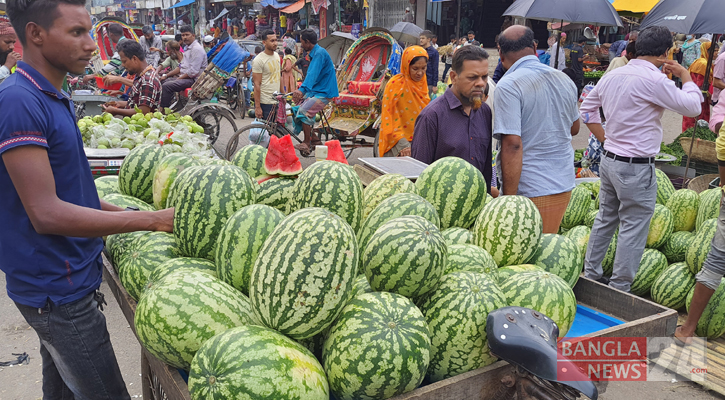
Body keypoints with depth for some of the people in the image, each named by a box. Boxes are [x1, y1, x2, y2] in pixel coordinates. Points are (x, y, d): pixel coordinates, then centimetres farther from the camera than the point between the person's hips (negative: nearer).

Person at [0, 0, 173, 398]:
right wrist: (153, 220, -24)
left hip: (60, 281, 9)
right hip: (58, 290, -9)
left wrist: (135, 214, 10)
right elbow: (46, 213, -25)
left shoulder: (53, 98, 10)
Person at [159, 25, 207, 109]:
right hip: (185, 77, 11)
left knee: (166, 86, -25)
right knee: (162, 81, 13)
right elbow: (181, 67, 24)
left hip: (193, 79, -11)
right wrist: (166, 76, 16)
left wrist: (179, 78, -13)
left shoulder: (197, 49, -15)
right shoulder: (188, 48, 18)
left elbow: (193, 72, -22)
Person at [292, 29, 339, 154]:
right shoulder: (314, 53, 16)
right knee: (296, 110, 5)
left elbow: (313, 74, -29)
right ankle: (314, 139, 12)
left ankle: (307, 144, -10)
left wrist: (302, 89, -39)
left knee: (303, 112, -22)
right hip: (314, 91, 10)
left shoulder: (320, 53, -16)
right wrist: (300, 91, 14)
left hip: (324, 92, -10)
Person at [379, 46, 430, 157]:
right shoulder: (395, 84, -10)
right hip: (396, 143, -5)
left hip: (418, 141, 6)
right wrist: (402, 144, -20)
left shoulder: (422, 83, 10)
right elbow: (389, 117, -12)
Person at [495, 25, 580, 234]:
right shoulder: (565, 80, 8)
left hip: (530, 191, -7)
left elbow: (513, 145, -22)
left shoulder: (508, 86, -16)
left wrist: (509, 198, -19)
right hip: (564, 184, 7)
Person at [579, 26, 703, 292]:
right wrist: (685, 76, 6)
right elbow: (692, 107, -9)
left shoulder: (612, 76, 7)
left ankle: (590, 274, 27)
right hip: (637, 167, -8)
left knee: (605, 219, 18)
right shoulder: (655, 80, -18)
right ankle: (620, 288, 10)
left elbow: (587, 108, 17)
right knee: (633, 228, 2)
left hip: (609, 159, 8)